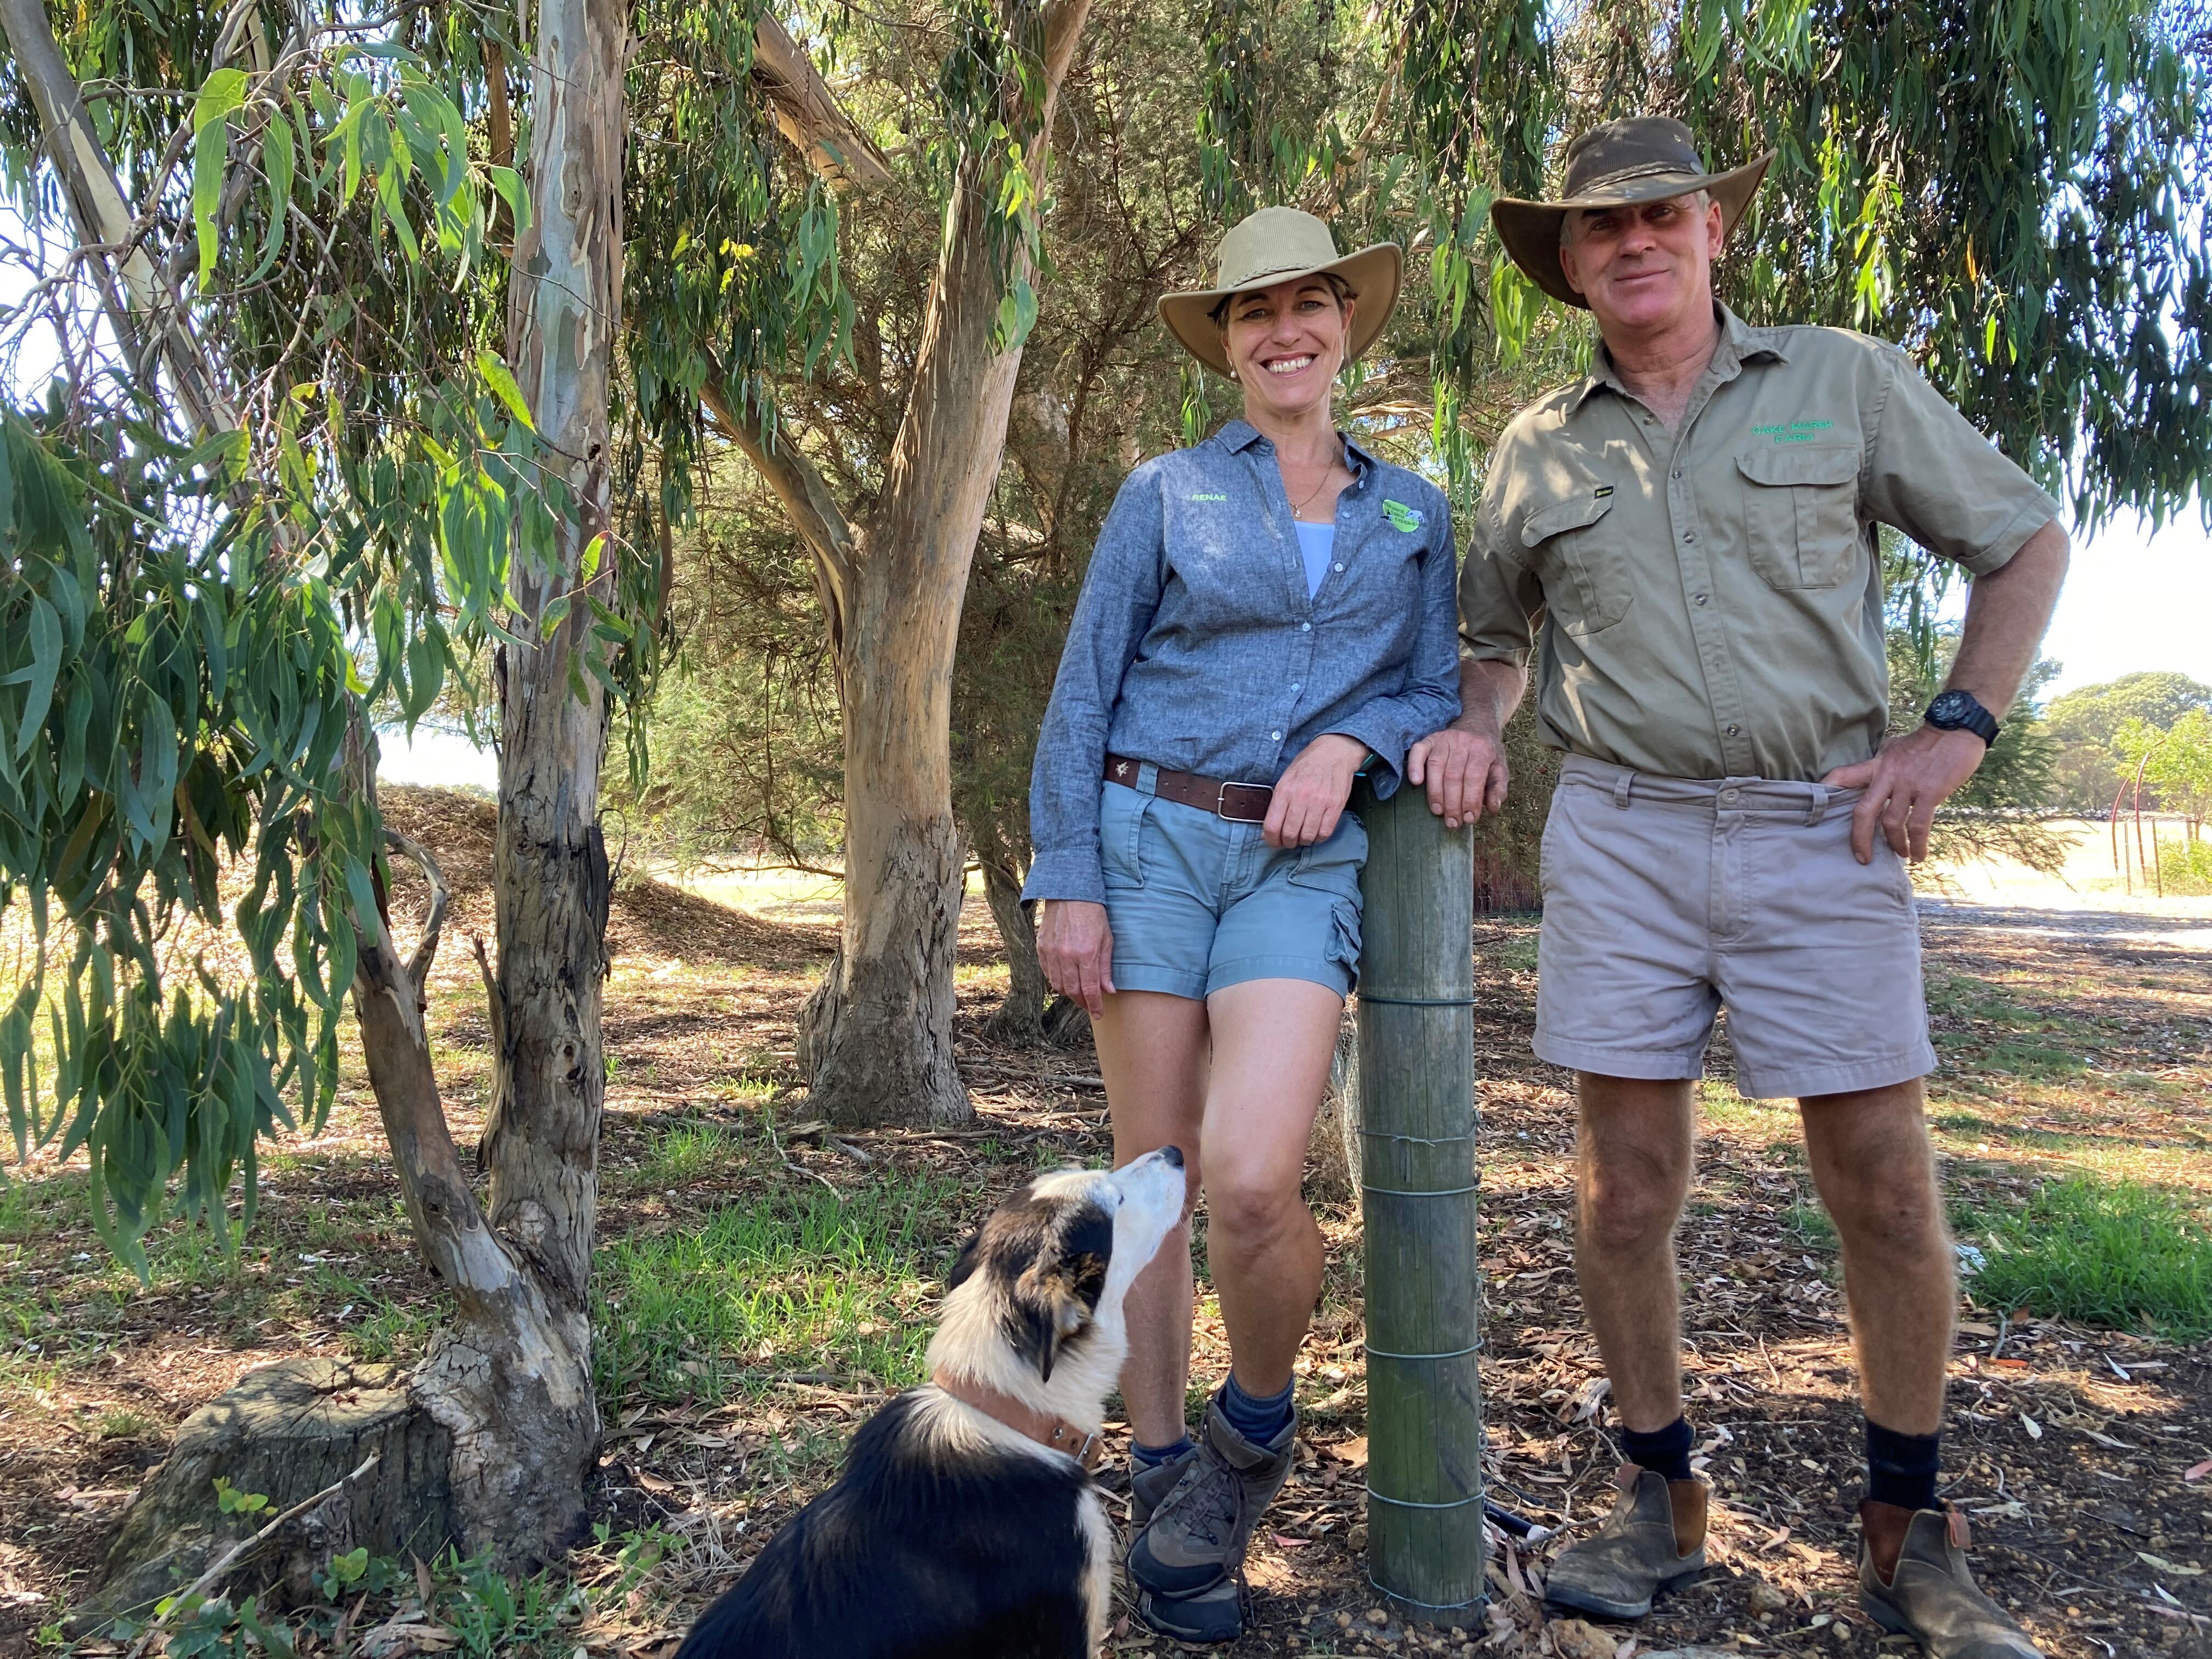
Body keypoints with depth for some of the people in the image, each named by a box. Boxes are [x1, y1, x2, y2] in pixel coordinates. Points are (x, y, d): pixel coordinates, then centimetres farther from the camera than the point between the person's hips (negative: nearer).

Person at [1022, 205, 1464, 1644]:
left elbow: (1438, 690, 14)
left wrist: (1352, 738, -8)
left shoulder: (1413, 513, 14)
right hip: (1147, 836, 0)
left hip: (1303, 860, 0)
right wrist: (1067, 883, -5)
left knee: (1253, 1180, -18)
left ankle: (1256, 1423, 13)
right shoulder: (1166, 492, 7)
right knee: (1153, 1174, 4)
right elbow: (1084, 695, 3)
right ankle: (1163, 1479, 21)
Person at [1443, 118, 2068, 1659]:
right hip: (1622, 838, 2)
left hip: (1823, 834, -1)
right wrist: (1475, 725, 2)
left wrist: (1956, 731, 0)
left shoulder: (1845, 381, 5)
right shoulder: (1541, 449, 10)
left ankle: (1911, 1531, 20)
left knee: (1888, 1191, 1)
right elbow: (1494, 629, 24)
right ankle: (1661, 1500, 21)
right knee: (1628, 1189, 3)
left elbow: (2028, 540, 11)